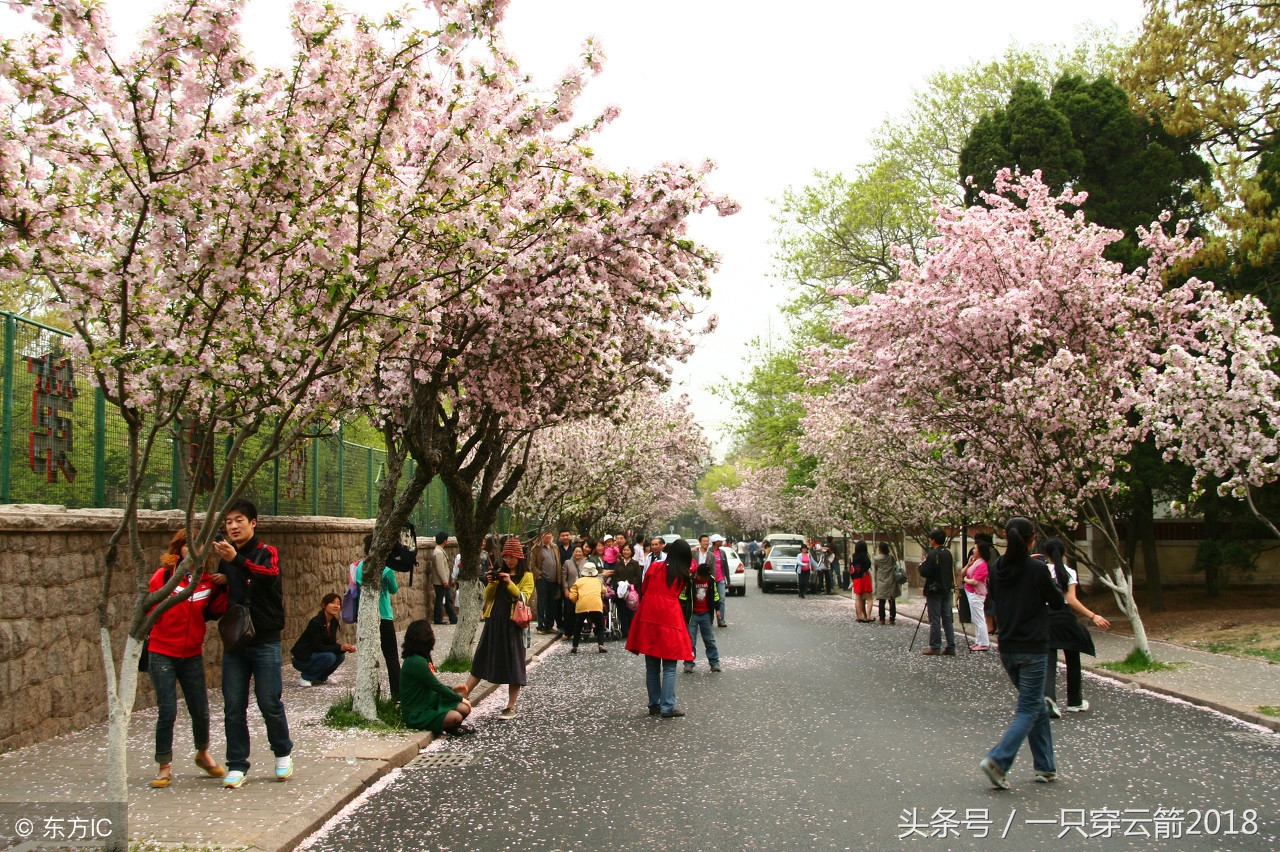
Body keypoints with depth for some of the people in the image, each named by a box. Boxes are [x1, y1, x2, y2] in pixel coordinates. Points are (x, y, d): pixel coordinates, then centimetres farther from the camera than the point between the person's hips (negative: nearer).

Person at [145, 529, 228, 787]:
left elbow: (216, 611, 2)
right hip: (162, 654, -4)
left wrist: (222, 587, -10)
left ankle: (203, 754, 34)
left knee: (200, 711, 8)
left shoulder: (207, 580, 5)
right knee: (167, 712, -4)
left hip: (192, 655, 4)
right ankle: (164, 767, 12)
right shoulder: (164, 576, -8)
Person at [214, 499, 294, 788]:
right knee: (233, 706, 3)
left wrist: (237, 560, -45)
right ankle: (237, 765, 12)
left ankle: (283, 753, 20)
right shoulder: (225, 560, 11)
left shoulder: (266, 553, -4)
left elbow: (269, 575, -28)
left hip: (264, 642, -4)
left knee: (269, 702, -2)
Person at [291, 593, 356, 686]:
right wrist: (340, 648, -32)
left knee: (340, 656, -11)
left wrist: (346, 648, -17)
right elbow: (317, 647, -26)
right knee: (329, 656, -28)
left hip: (314, 655, 8)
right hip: (300, 659, -8)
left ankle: (320, 678, 9)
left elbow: (332, 644, 3)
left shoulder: (334, 622, 0)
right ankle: (305, 678, -10)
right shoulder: (316, 622, -23)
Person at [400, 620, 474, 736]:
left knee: (464, 709, -10)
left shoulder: (424, 658, 7)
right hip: (417, 715, -9)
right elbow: (436, 686, -18)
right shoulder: (416, 662, -23)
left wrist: (452, 690, 6)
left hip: (430, 703, 9)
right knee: (455, 717, -27)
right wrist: (460, 698, -7)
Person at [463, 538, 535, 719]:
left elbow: (524, 598, -10)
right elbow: (487, 597, 12)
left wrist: (510, 583, -20)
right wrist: (492, 583, -6)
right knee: (481, 660, 8)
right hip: (493, 621, 4)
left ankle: (511, 708, 10)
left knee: (513, 665, 1)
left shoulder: (526, 576, 1)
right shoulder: (499, 572, 14)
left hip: (512, 623, -4)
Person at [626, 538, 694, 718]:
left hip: (648, 618, 3)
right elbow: (677, 595, 9)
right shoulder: (683, 576, 3)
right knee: (669, 668, 1)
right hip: (669, 620, -3)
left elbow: (644, 590, 14)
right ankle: (667, 707, -4)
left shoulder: (654, 567, 5)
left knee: (651, 666, 11)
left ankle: (654, 705, 16)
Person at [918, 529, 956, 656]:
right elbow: (953, 570, 15)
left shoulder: (933, 554, -16)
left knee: (935, 620, -2)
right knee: (947, 619, 9)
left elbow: (925, 573, -19)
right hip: (947, 590, 7)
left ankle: (935, 648, 0)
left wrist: (921, 565, 0)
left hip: (934, 590, -7)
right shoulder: (949, 553, 7)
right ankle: (951, 647, 9)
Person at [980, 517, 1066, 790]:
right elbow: (1058, 602, -3)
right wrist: (1051, 580, 14)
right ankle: (997, 761, -16)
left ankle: (1045, 766, 22)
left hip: (1007, 649, 6)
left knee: (1036, 706, 18)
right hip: (1032, 650, -6)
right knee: (1028, 710, -1)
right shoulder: (1037, 569, -14)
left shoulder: (998, 568, 0)